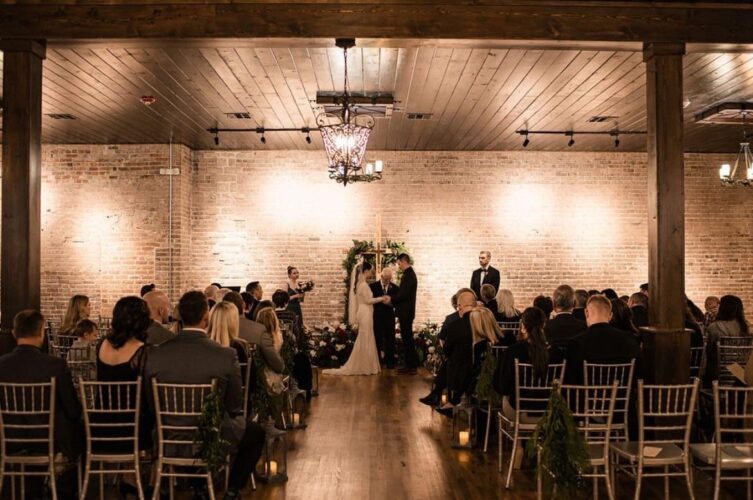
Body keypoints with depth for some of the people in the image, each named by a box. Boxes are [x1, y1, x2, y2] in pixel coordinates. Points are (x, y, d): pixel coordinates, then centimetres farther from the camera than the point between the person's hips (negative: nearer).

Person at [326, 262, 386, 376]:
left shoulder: (361, 283, 15)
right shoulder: (364, 284, -15)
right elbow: (368, 300, -17)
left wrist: (380, 299, 13)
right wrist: (381, 298, -8)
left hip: (364, 313, 10)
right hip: (365, 313, -10)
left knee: (363, 340, 13)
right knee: (366, 340, -4)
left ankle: (359, 366, 16)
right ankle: (365, 367, 2)